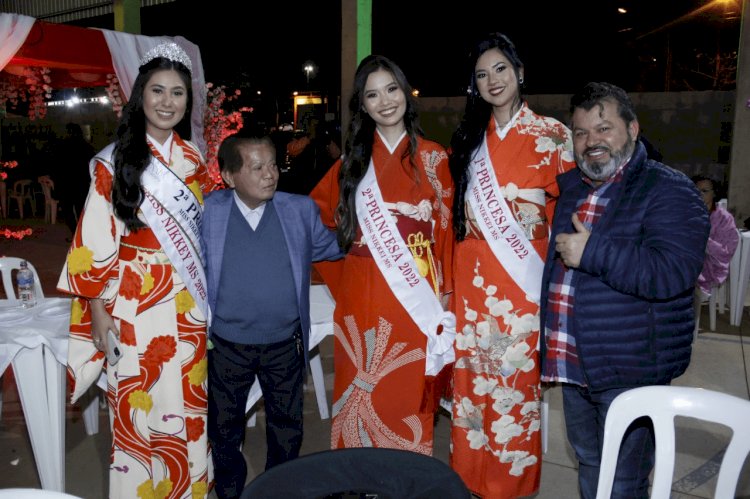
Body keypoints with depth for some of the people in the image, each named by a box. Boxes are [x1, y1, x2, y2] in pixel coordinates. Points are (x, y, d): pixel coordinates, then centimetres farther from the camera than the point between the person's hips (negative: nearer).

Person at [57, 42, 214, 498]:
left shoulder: (193, 159, 7)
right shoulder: (115, 161, -5)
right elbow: (95, 240, -5)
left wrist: (209, 294, 10)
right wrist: (97, 309, -7)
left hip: (188, 304, 4)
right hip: (134, 303, -3)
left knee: (188, 405, 11)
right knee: (138, 407, 4)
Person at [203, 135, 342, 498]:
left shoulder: (301, 210, -7)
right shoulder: (208, 213, -9)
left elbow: (331, 247, 9)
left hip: (285, 345, 1)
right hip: (227, 346, 0)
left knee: (287, 431, 18)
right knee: (225, 430, 18)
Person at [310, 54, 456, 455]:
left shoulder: (432, 157, 4)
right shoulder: (353, 158, 10)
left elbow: (445, 228, 2)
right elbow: (317, 210, 19)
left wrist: (444, 293, -1)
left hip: (415, 296, -2)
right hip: (362, 297, 2)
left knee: (408, 391, 5)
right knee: (362, 390, 8)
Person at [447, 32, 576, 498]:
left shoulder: (553, 135, 1)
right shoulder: (470, 136, 12)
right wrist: (450, 272, 10)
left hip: (524, 276, -3)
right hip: (473, 278, 3)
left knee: (517, 374, 3)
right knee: (473, 374, 9)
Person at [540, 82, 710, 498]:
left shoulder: (668, 190, -13)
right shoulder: (569, 187, 9)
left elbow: (673, 273, -27)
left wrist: (592, 252, -26)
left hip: (630, 369, -7)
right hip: (573, 363, 7)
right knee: (589, 464, 24)